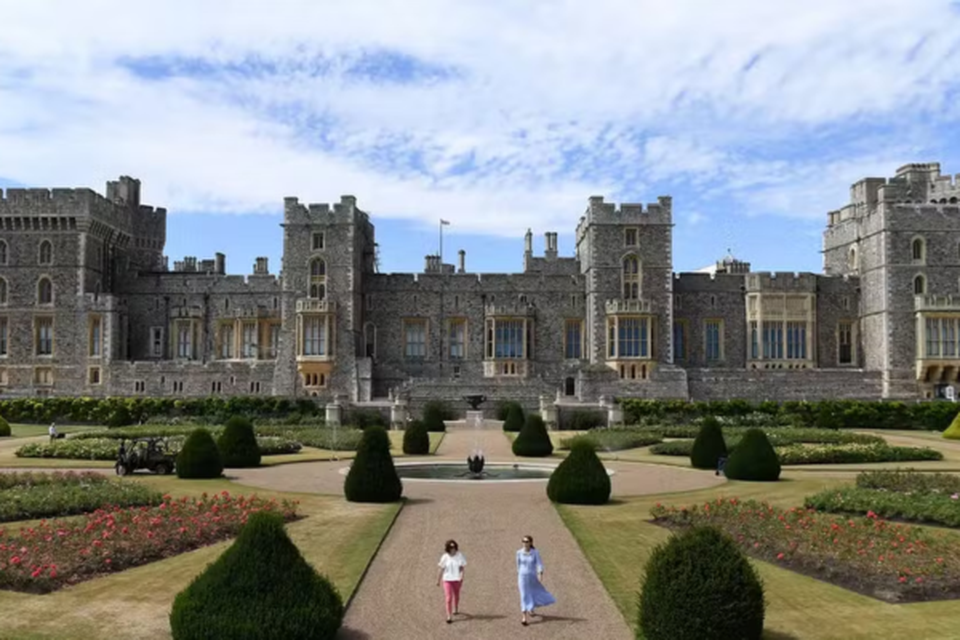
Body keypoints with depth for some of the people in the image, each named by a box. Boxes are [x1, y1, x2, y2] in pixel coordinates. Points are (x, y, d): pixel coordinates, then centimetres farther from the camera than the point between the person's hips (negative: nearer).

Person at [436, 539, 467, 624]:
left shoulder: (459, 556, -11)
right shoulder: (445, 557, -11)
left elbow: (462, 568, -7)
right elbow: (441, 569, -3)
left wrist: (461, 578, -19)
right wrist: (438, 581, 3)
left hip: (457, 579, 2)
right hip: (447, 579, -1)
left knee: (456, 595, 20)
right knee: (448, 597, -9)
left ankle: (456, 609, 46)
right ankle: (449, 616, -5)